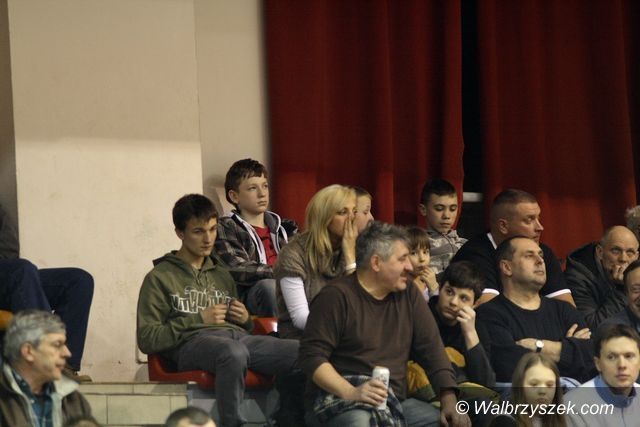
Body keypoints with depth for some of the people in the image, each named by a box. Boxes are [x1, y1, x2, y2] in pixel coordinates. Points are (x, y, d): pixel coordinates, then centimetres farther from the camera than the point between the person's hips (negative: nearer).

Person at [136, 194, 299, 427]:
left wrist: (245, 320, 10)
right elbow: (147, 339, 2)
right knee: (234, 353, -43)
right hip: (193, 341, -5)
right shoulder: (160, 278, 14)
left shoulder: (222, 275, 33)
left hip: (237, 337, 5)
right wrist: (198, 319, -4)